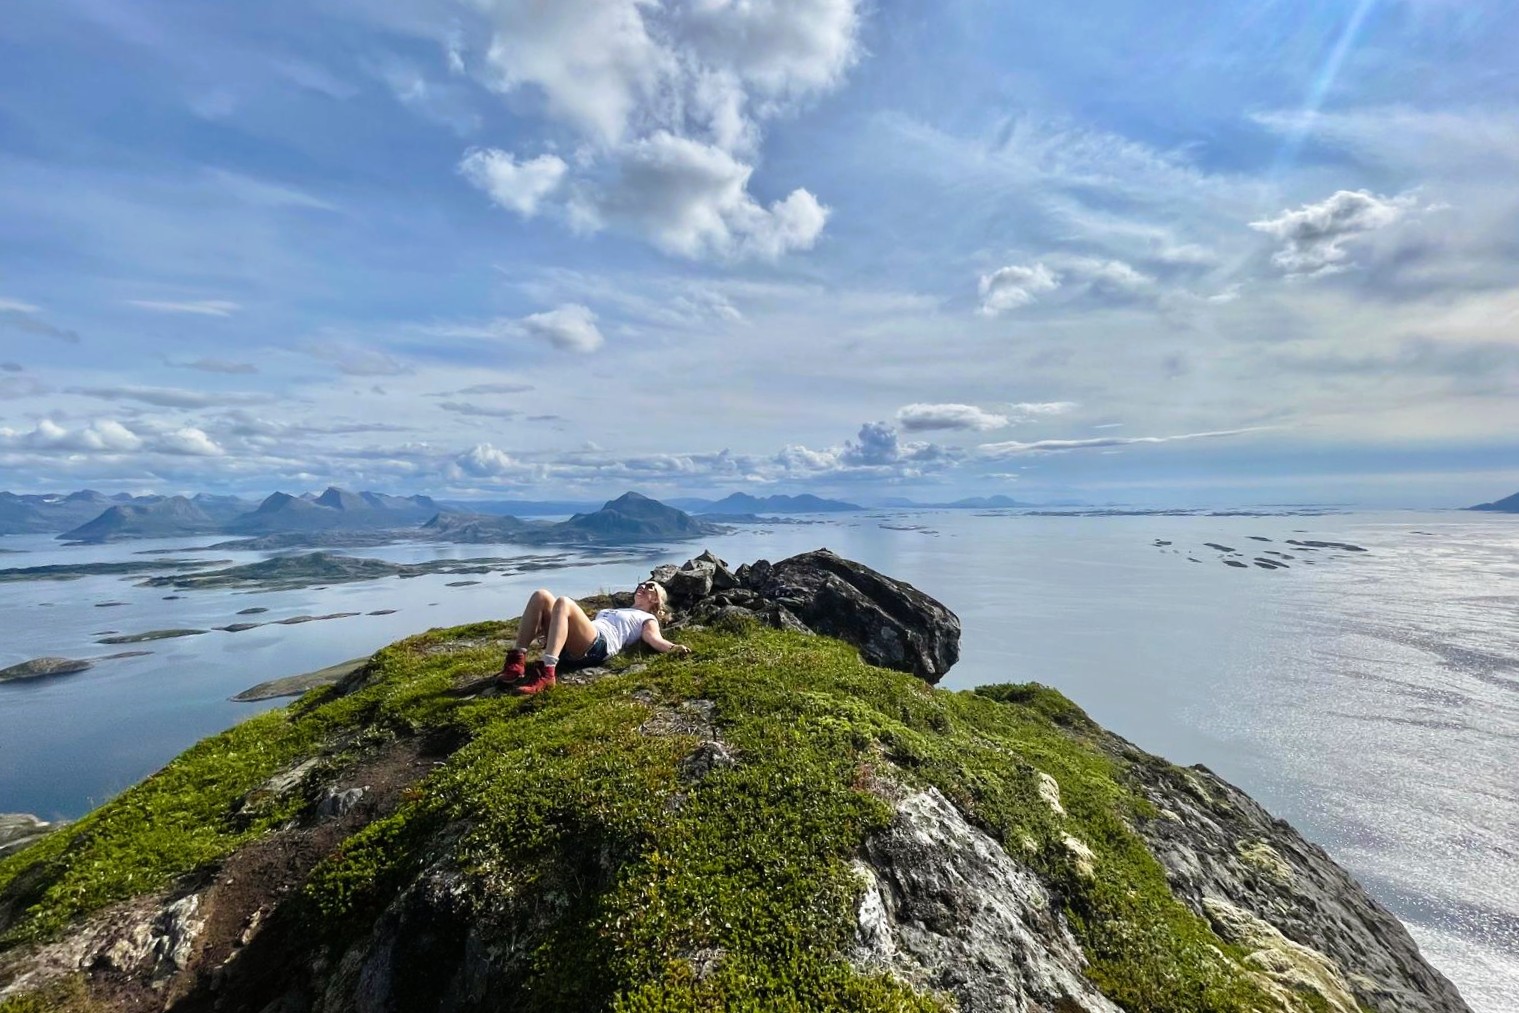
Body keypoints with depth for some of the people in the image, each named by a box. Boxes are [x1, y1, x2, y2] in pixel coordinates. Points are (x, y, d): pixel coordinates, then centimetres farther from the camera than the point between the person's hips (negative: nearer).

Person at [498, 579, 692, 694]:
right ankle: (516, 663, -22)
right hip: (570, 646, 7)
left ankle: (546, 673, -42)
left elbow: (655, 639, 0)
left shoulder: (647, 619, 22)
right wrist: (541, 630, 30)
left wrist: (673, 647, -24)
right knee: (541, 596, -12)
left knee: (563, 602, -30)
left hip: (598, 646, -7)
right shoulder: (611, 610, 43)